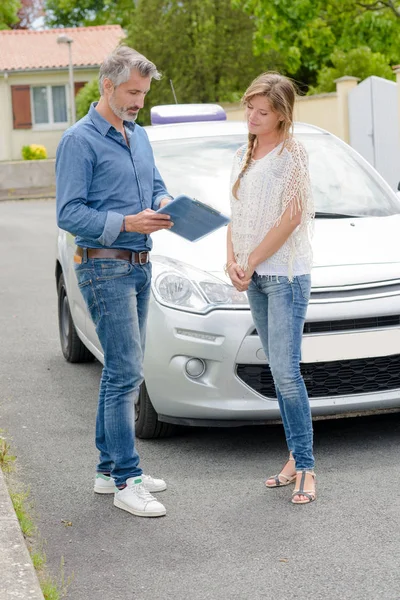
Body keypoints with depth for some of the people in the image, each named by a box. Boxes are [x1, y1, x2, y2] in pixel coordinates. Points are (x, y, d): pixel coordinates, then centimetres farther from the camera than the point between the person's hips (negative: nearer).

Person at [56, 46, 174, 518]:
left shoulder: (138, 136, 15)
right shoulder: (80, 140, -10)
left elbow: (156, 185, 21)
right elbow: (68, 213, -15)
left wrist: (163, 203, -3)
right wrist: (126, 223, -24)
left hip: (139, 266, 8)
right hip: (105, 266, -8)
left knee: (121, 370, 12)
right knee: (126, 372, -10)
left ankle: (110, 468, 21)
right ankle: (127, 481, -5)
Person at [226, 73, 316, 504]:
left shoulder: (292, 153, -7)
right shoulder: (243, 156, 15)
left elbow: (290, 218, -13)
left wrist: (250, 263, -11)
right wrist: (232, 261, 1)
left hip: (286, 274, -7)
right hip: (254, 278, 7)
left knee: (286, 369, -12)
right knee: (278, 371, 9)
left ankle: (305, 467, -6)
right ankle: (296, 458, 15)